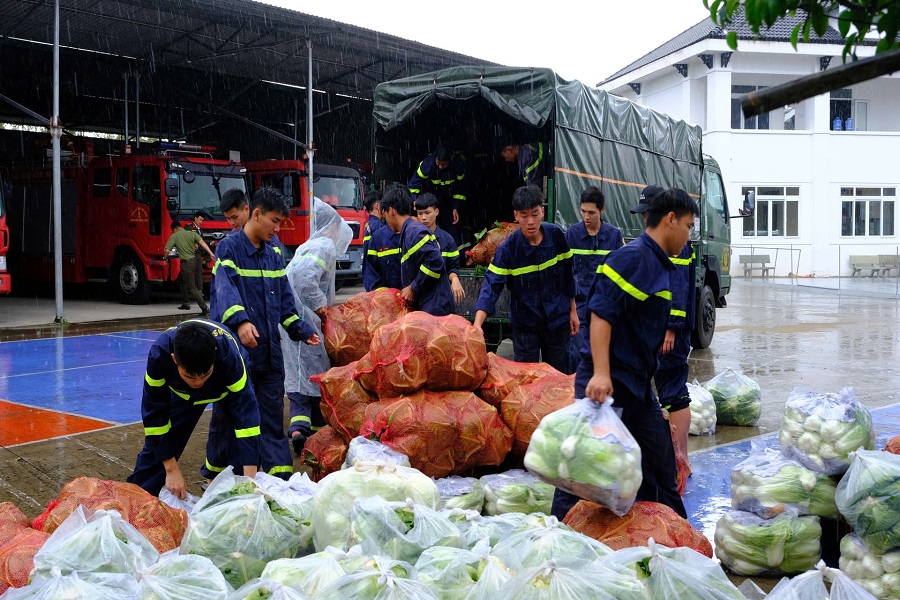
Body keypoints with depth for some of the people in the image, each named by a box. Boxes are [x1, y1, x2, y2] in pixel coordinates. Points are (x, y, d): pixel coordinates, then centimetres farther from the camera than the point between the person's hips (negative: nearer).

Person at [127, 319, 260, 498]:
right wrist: (171, 469, -25)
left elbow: (246, 413, -45)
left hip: (229, 386, -1)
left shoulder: (229, 355, -45)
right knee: (158, 442, 0)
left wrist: (249, 480, -49)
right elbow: (154, 412, -28)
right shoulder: (159, 354, -40)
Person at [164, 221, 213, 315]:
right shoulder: (192, 233, 8)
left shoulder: (174, 236, -3)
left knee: (192, 288, -6)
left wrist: (166, 258, 12)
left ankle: (205, 308, -15)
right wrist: (211, 253, -14)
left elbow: (167, 250, -9)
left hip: (186, 263, -7)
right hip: (194, 261, 7)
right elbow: (202, 243, -6)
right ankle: (185, 303, 32)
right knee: (181, 280, 29)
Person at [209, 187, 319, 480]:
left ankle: (280, 471, 12)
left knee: (273, 411, 8)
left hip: (269, 349, 6)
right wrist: (240, 321, -40)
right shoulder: (229, 247, -8)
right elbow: (226, 288, -25)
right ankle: (216, 474, 20)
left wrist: (301, 330, 13)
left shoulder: (273, 254, 14)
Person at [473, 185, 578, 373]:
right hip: (525, 323, -2)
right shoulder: (507, 249, -16)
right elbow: (492, 286, -22)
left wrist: (573, 310, 9)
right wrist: (477, 325, -34)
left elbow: (568, 274, 4)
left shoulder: (556, 235, -8)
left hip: (558, 319, 2)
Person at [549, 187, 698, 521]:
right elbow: (601, 314, -22)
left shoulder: (660, 265, 16)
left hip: (637, 385, 10)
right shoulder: (632, 258, -14)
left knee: (660, 467, 15)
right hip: (607, 382, -10)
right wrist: (600, 373, -29)